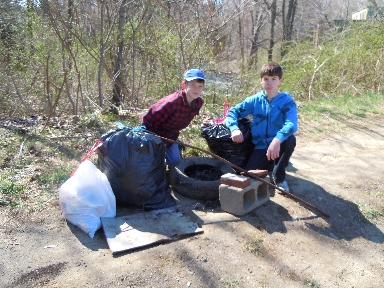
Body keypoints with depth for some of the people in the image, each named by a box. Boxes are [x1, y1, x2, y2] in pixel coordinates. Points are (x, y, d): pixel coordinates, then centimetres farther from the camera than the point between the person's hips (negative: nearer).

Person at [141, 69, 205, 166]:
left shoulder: (199, 102, -14)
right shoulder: (172, 102, -34)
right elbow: (148, 119, -27)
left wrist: (174, 135, 7)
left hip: (171, 137, 6)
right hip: (156, 135, -6)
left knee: (176, 162, 11)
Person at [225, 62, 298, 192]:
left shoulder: (287, 101, -11)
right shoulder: (255, 100, -1)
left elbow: (291, 124, -28)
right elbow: (233, 111, 0)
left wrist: (277, 139, -49)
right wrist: (234, 129, -23)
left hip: (278, 145, -2)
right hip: (260, 146, 2)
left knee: (290, 139, -36)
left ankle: (279, 177, -7)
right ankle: (269, 166, 20)